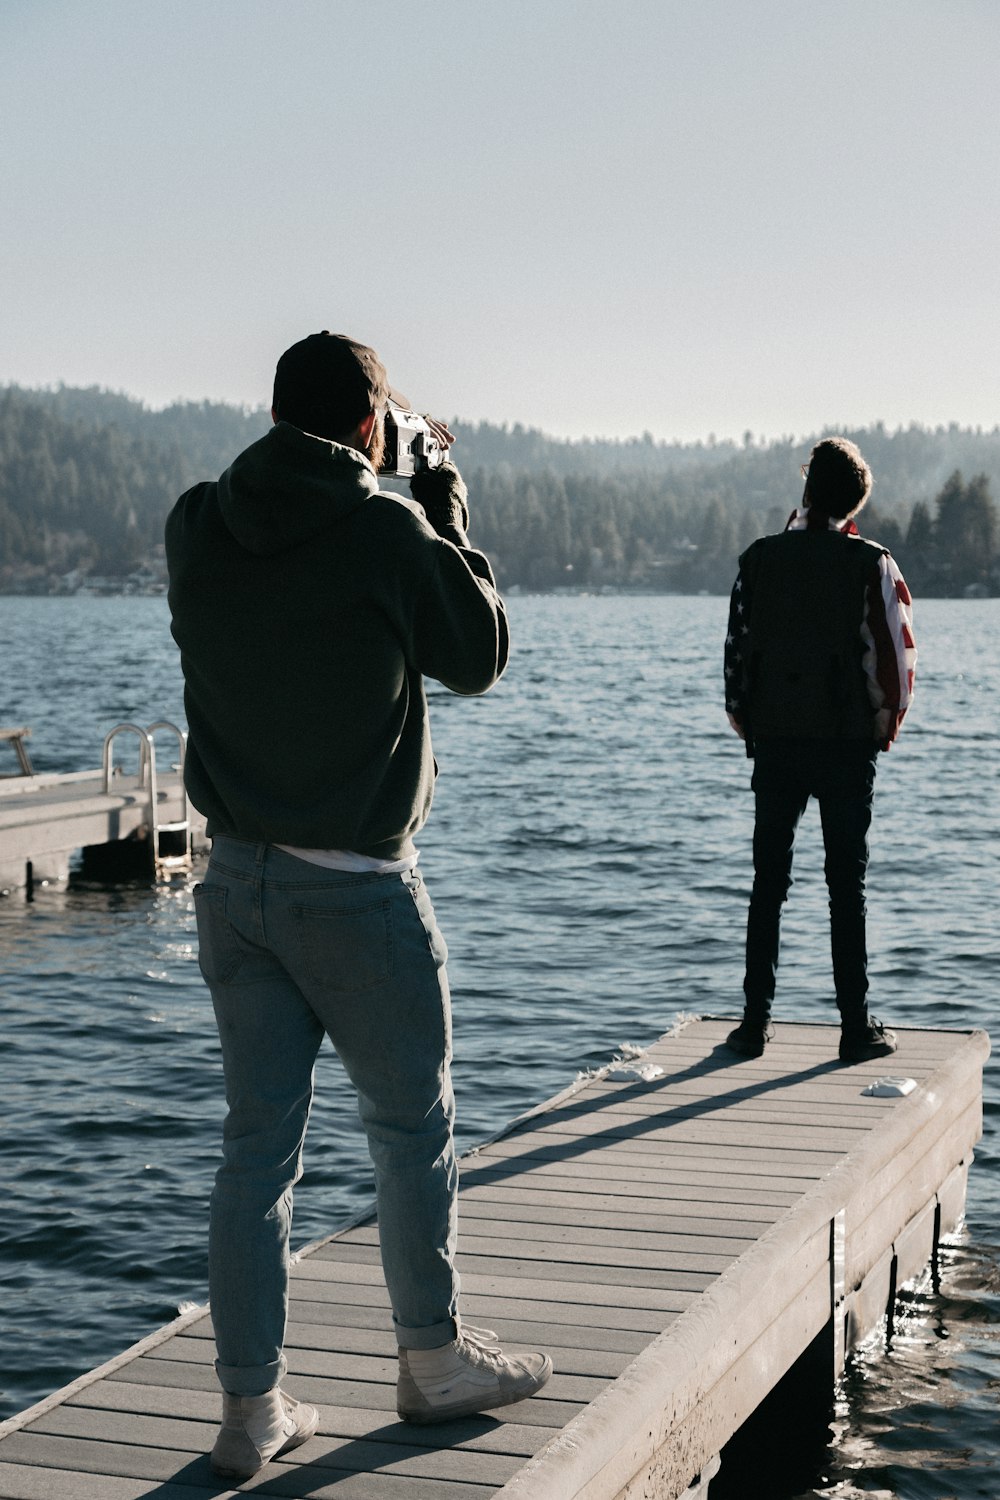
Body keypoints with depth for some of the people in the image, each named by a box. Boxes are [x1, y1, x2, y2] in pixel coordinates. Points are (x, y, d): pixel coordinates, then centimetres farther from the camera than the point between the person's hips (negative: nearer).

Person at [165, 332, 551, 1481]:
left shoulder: (197, 528, 0)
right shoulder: (389, 535, -14)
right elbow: (480, 656, -1)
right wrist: (445, 512, 8)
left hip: (235, 877, 5)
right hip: (355, 890, -5)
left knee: (257, 1141, 11)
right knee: (412, 1128, 14)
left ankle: (251, 1411, 15)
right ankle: (435, 1362, 30)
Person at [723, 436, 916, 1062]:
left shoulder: (760, 558, 1)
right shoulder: (871, 564, -7)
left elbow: (737, 647, 4)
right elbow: (897, 653, -8)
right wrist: (886, 723, 7)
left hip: (775, 741, 2)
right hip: (847, 744, -2)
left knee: (768, 882, 9)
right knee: (847, 886, 3)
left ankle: (756, 1022, 10)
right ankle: (857, 1028, 6)